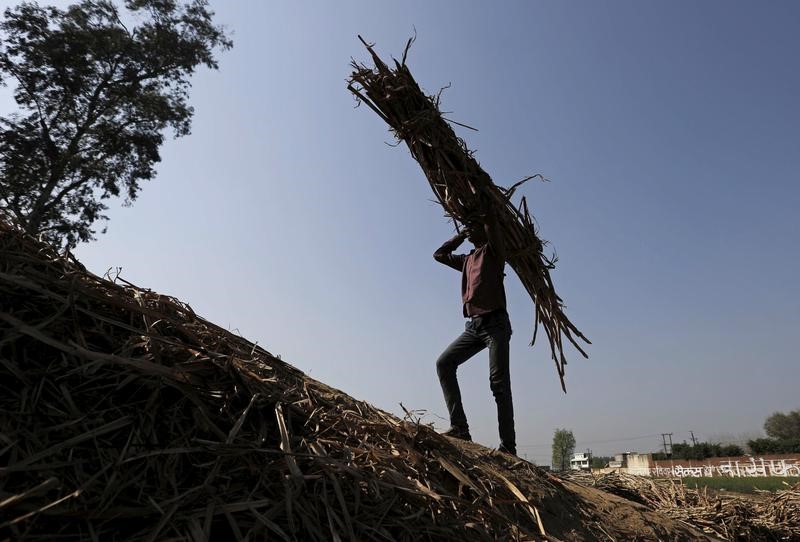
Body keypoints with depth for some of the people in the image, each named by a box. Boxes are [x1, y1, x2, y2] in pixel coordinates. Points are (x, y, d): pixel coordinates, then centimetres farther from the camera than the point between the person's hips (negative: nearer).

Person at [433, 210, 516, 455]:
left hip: (495, 323, -7)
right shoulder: (467, 260, 24)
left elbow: (491, 221, -12)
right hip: (474, 326, 7)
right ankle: (460, 427, -9)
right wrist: (462, 235, 28)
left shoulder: (493, 250, 4)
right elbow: (439, 254, 34)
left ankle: (508, 446, -6)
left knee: (499, 384, -10)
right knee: (444, 363, -7)